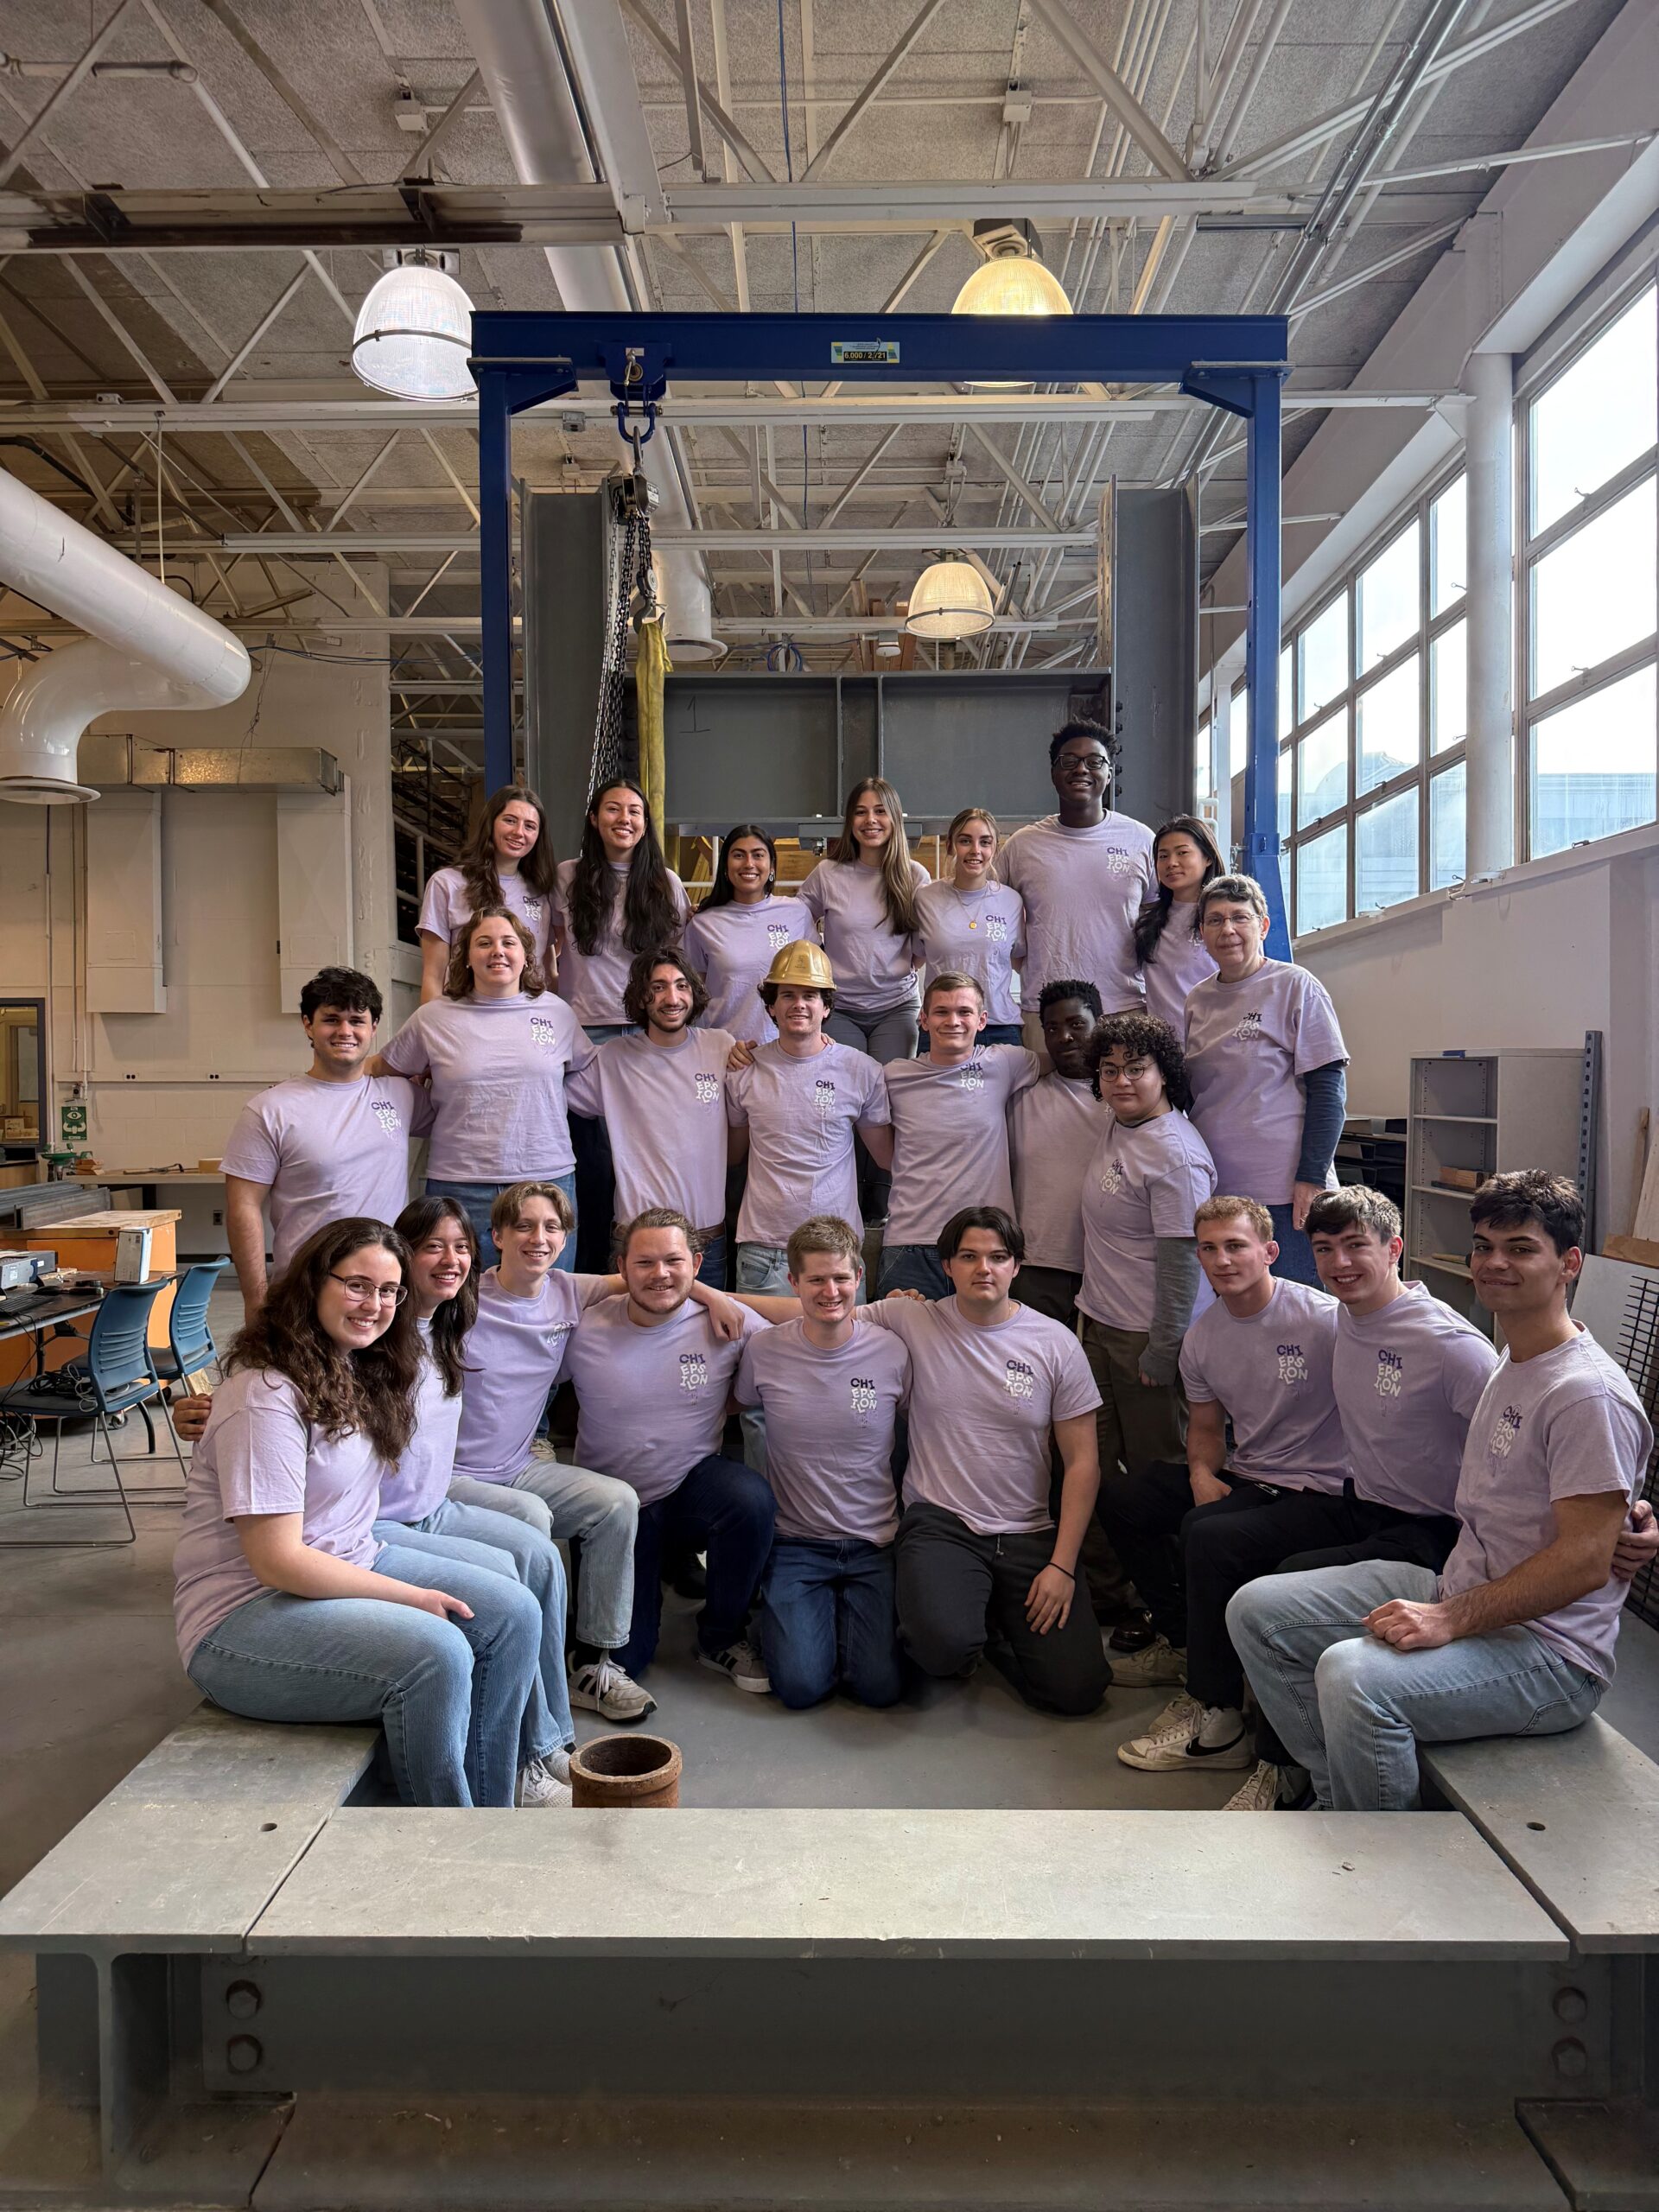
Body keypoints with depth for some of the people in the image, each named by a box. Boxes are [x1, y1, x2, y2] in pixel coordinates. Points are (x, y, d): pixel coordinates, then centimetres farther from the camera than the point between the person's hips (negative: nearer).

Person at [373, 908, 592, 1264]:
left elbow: (587, 1074, 20)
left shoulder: (556, 1012, 8)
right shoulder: (432, 1019, 3)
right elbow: (383, 1070, 14)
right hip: (460, 1187, -1)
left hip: (549, 1180, 1)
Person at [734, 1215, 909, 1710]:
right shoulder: (763, 1350, -6)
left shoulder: (891, 1352, -6)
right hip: (795, 1543, 0)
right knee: (801, 1686, -16)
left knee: (879, 1686, -12)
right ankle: (786, 1607, 17)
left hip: (874, 1543, 1)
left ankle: (851, 1610, 19)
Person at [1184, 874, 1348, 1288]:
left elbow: (1329, 1089, -8)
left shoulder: (1295, 986, -4)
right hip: (1210, 1191, 5)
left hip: (1283, 1192, -5)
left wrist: (1313, 1177, -14)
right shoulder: (1196, 999, 12)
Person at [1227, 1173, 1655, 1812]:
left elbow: (1586, 1561, -23)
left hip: (1549, 1651, -10)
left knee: (1354, 1676, -35)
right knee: (1256, 1610, 2)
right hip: (1457, 1590, 10)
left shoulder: (1589, 1394, -19)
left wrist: (1450, 1621, -26)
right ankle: (1339, 1798, 7)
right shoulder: (1506, 1365, 13)